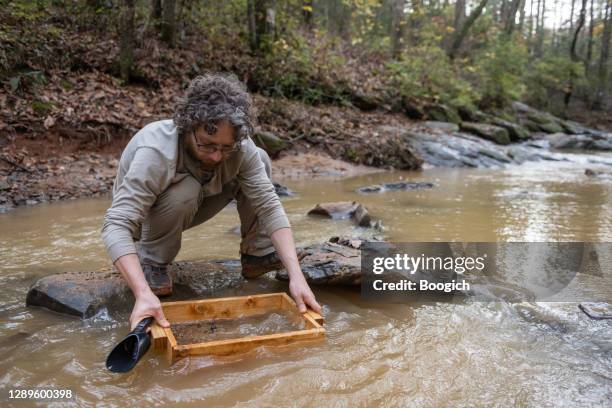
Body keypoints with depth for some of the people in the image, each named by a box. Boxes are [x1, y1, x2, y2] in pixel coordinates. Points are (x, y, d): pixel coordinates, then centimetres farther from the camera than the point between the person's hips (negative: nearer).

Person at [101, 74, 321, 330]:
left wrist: (296, 276, -39)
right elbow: (116, 225, -43)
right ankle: (152, 261, -11)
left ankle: (257, 255, -3)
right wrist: (143, 294, -56)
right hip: (145, 215, -4)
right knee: (185, 191, -38)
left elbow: (269, 206, -29)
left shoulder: (239, 147, -26)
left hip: (190, 208, 4)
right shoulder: (156, 152, -38)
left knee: (260, 160, -14)